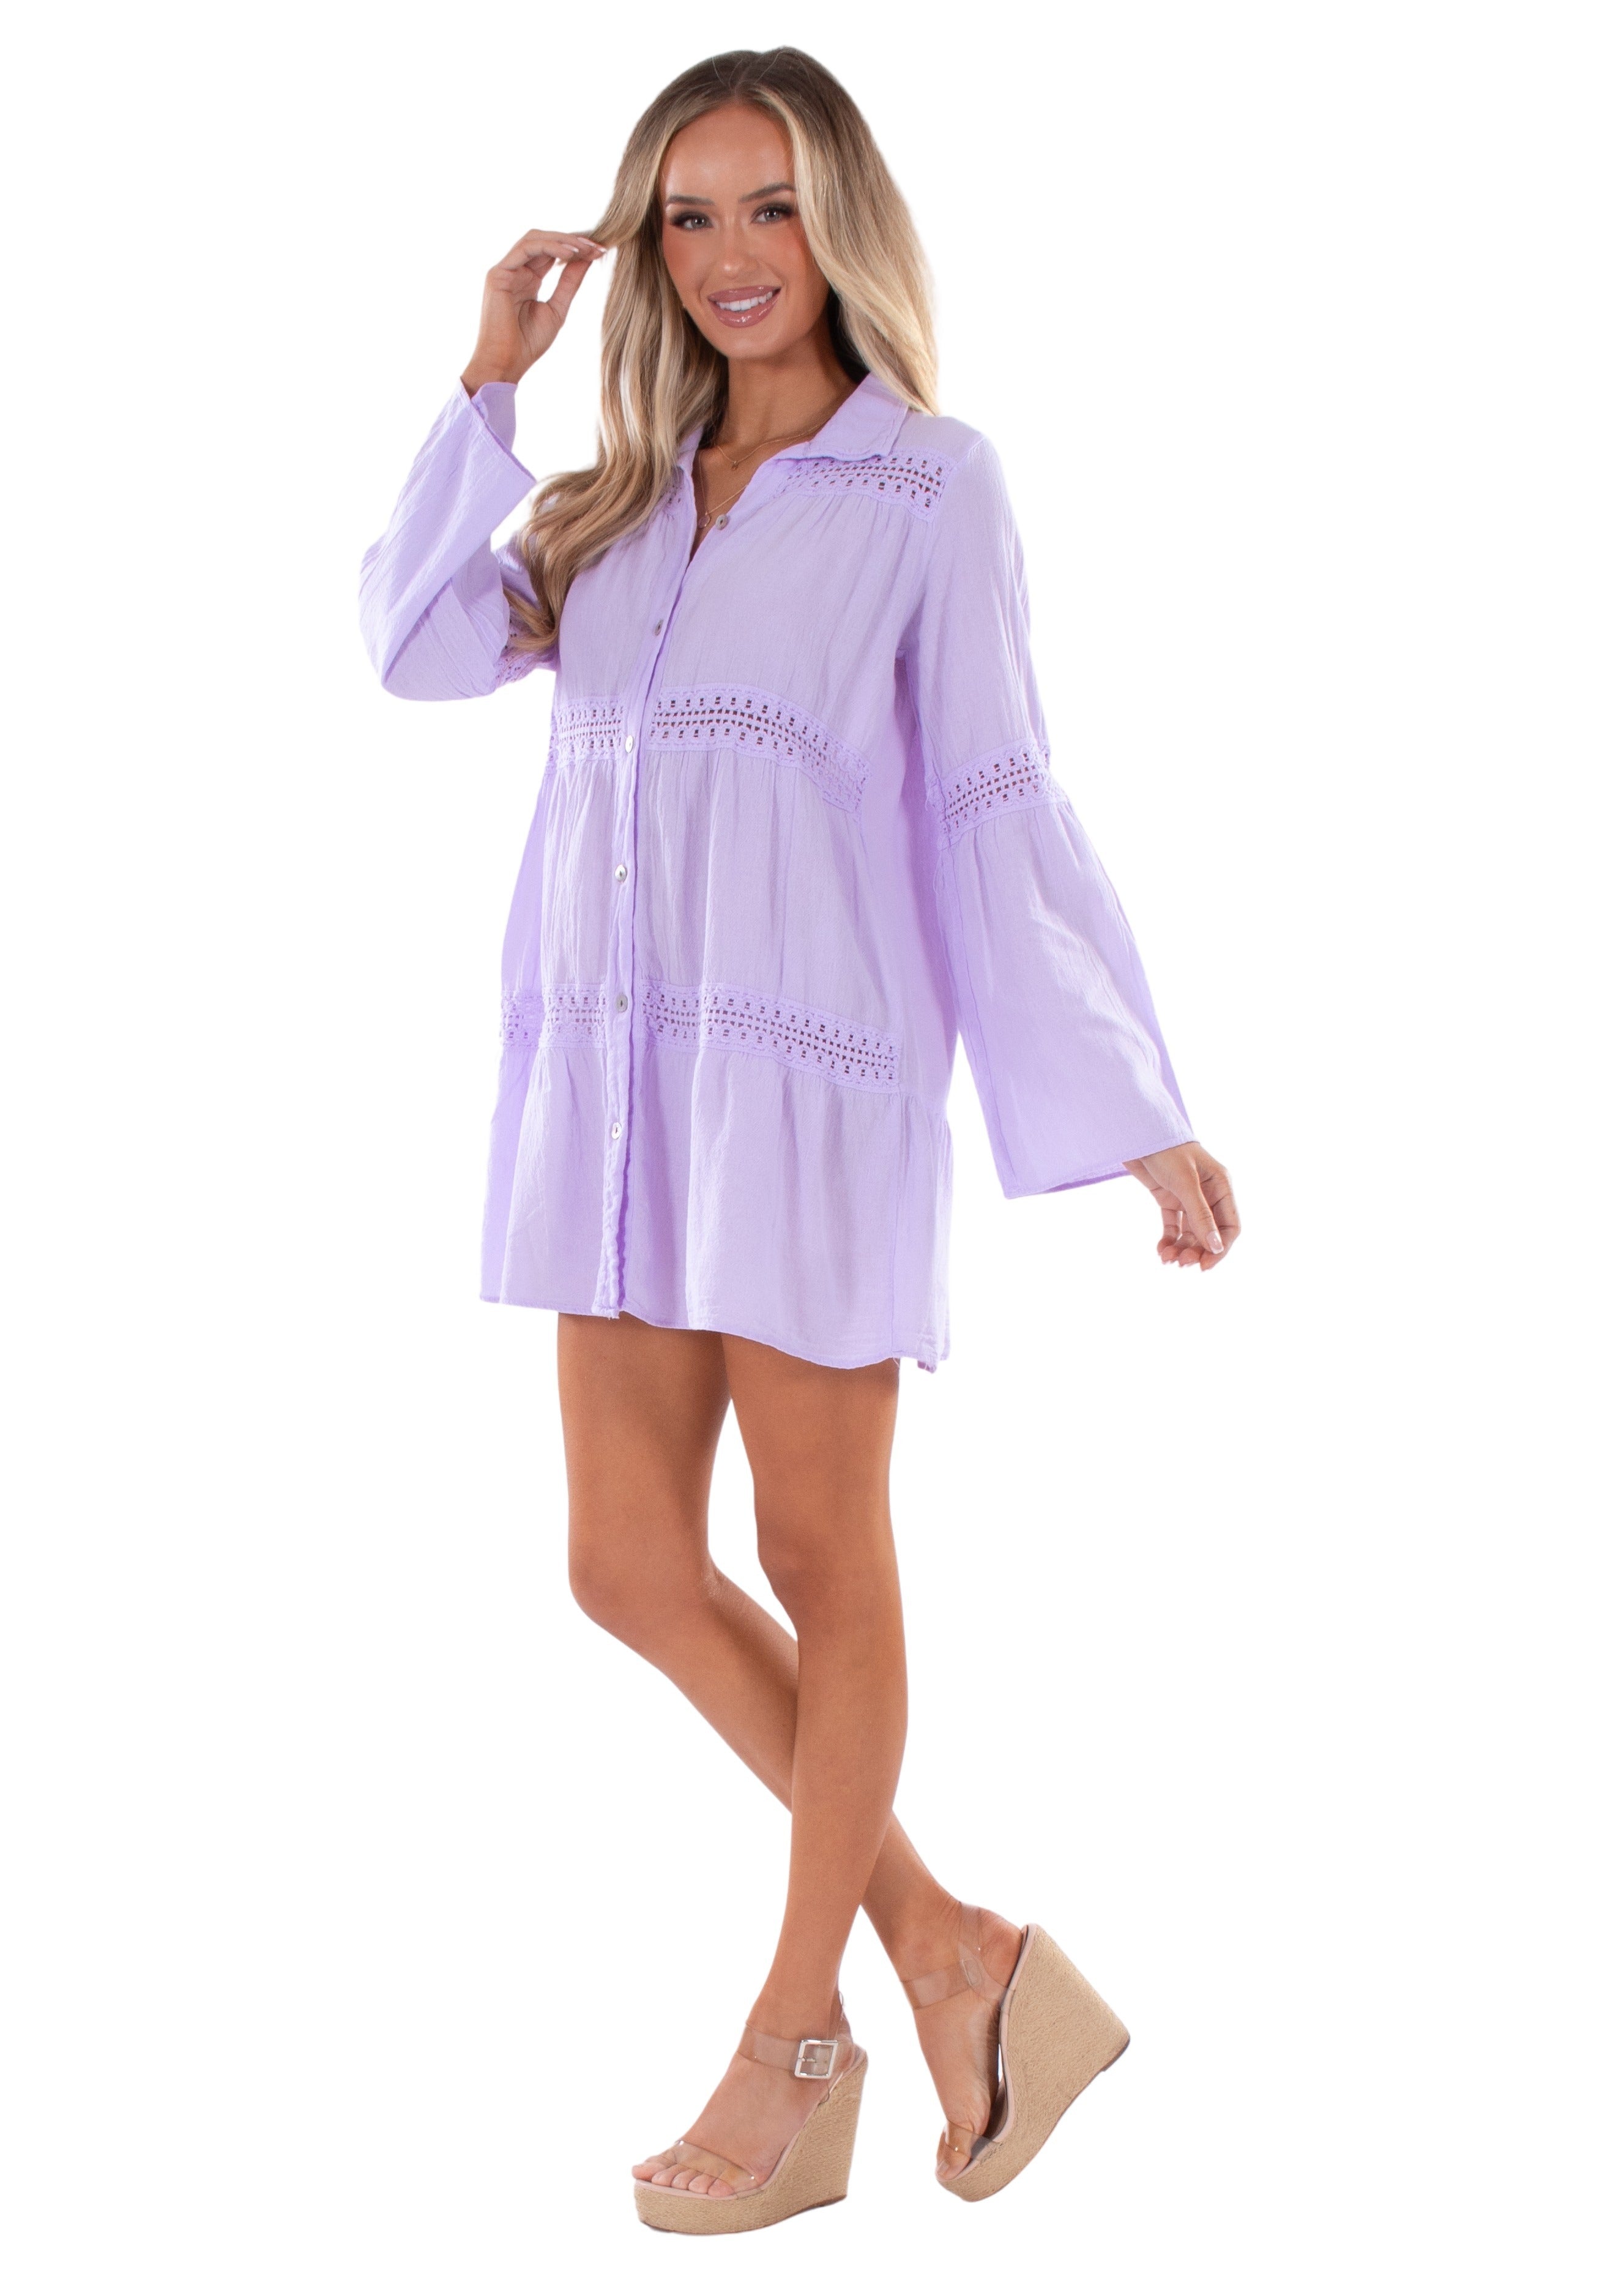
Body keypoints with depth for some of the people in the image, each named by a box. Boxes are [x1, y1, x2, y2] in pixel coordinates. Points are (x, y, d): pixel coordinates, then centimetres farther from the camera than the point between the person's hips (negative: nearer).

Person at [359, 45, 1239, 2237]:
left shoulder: (930, 486, -2)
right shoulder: (621, 497, 14)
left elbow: (1000, 808, -4)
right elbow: (422, 645, 1)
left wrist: (1140, 1116, -7)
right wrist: (488, 384, -1)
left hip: (818, 1076, -6)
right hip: (620, 1077, 6)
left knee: (822, 1559, 5)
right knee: (631, 1568, 5)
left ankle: (795, 2046, 19)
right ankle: (951, 1951, 19)